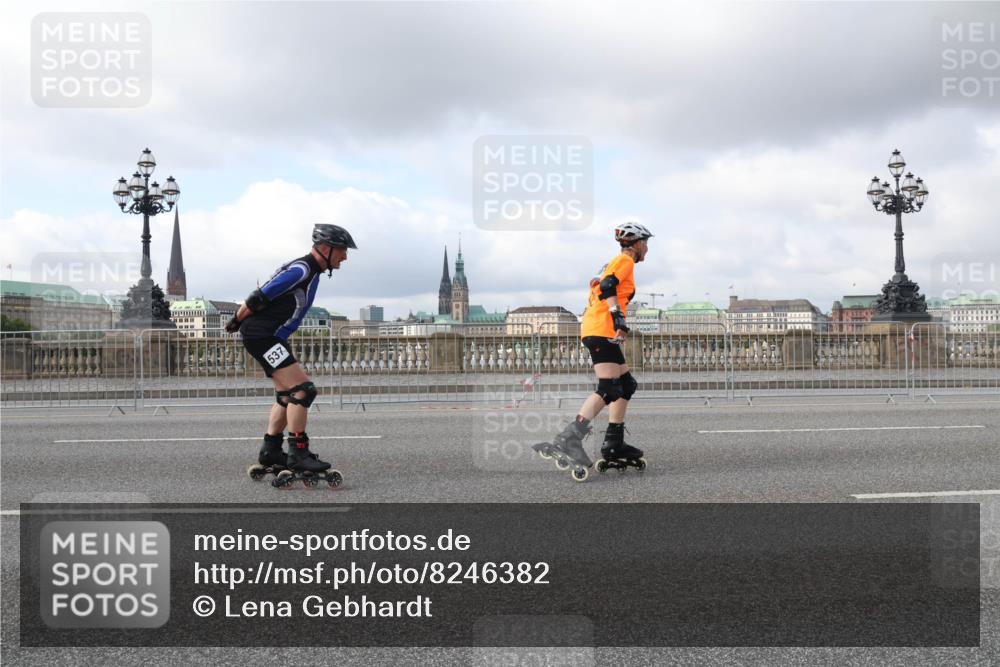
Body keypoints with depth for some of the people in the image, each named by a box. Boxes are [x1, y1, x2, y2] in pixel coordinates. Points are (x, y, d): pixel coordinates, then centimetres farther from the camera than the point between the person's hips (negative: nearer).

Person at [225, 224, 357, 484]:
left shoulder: (311, 272, 13)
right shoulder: (300, 270, -19)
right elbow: (258, 298, -19)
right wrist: (238, 321, -5)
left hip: (273, 338, 11)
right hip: (261, 336, -11)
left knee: (287, 394, 16)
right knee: (302, 389, -14)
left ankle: (270, 451, 23)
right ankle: (297, 453, -10)